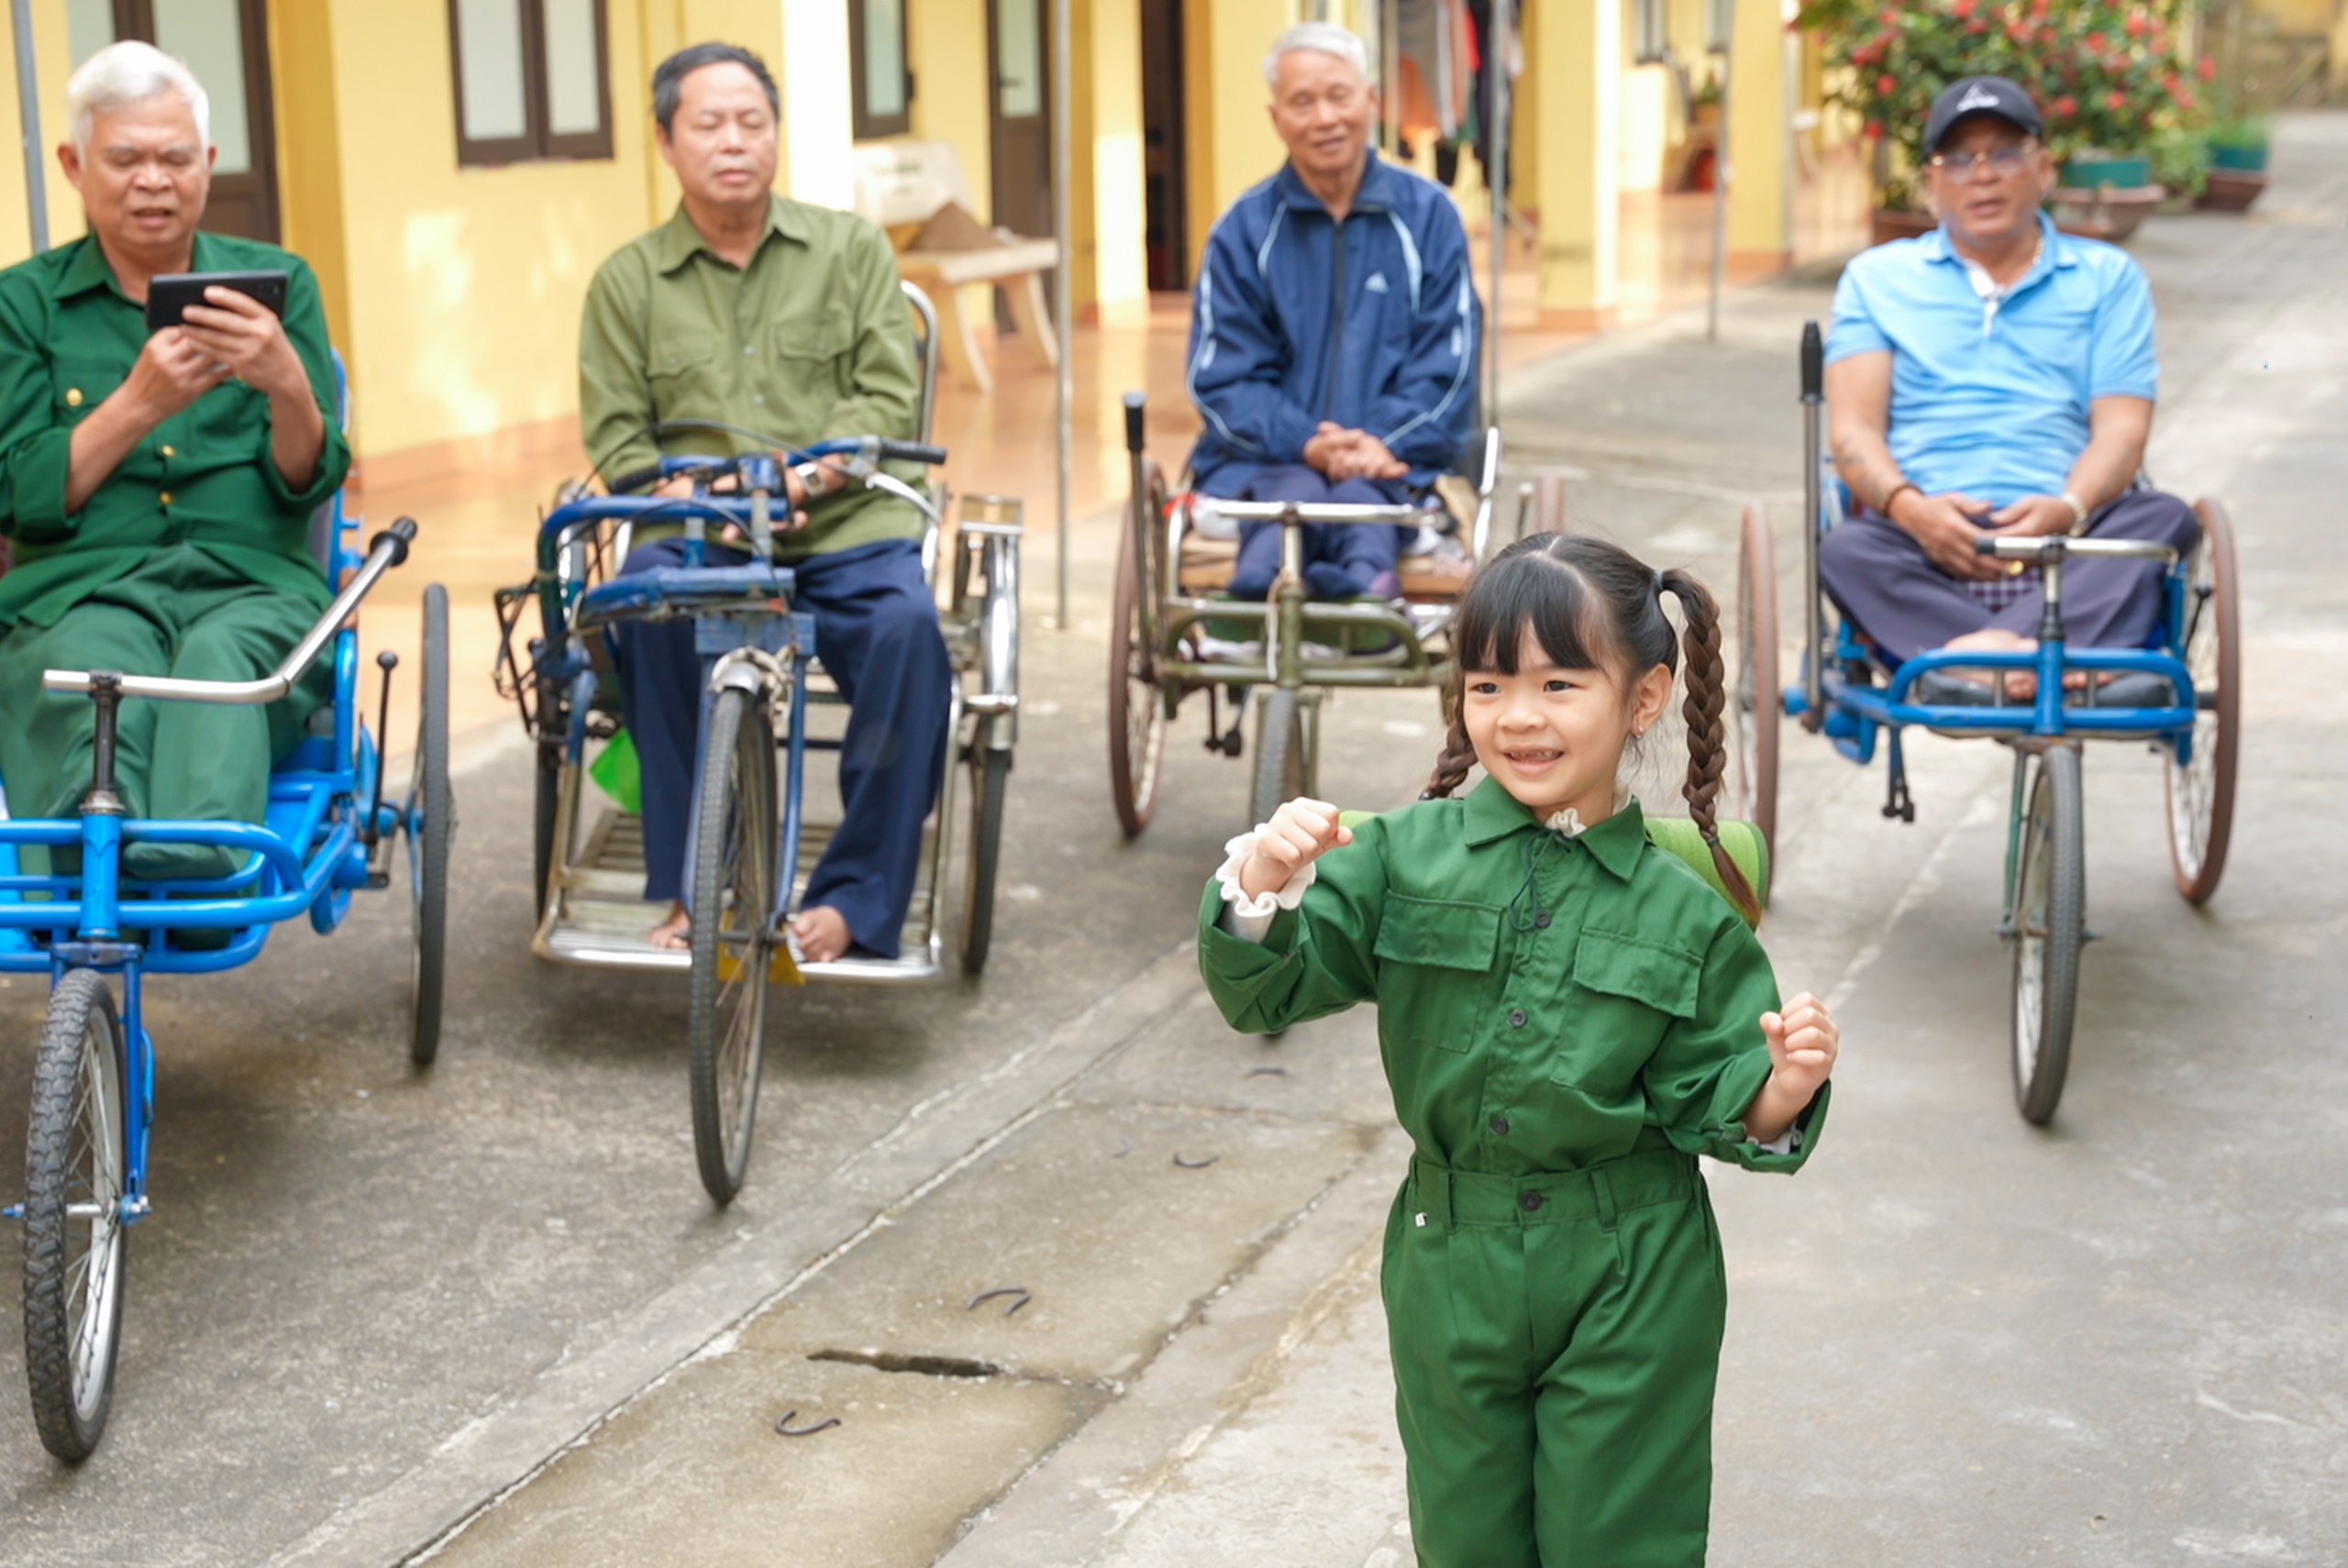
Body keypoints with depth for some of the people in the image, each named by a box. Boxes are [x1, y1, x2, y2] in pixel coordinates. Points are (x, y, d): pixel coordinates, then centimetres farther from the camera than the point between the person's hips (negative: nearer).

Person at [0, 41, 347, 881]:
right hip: (81, 589, 0)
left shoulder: (276, 283, 15)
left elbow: (311, 482, 6)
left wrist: (287, 385, -15)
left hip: (251, 585, 0)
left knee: (220, 658, -37)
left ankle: (194, 863, -60)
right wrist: (138, 403, -12)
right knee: (96, 674, -37)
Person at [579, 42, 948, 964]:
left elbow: (888, 397, 1)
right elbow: (616, 437, 6)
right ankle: (691, 884, -22)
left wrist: (802, 477, -17)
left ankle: (856, 898, -23)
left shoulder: (852, 248, 11)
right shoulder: (628, 281, 12)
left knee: (907, 626, -33)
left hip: (847, 525, 0)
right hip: (699, 535, 1)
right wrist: (684, 494, -16)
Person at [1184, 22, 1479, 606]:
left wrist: (1383, 441, -12)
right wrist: (1305, 444, -14)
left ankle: (1364, 581, -66)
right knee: (1297, 493, -35)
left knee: (1360, 494, -34)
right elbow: (1222, 379, 4)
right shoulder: (1243, 230, 9)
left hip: (1392, 459, 0)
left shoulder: (1428, 214, 11)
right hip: (1269, 458, 0)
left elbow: (1446, 365, 6)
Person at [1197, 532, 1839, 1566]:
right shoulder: (1402, 857, -4)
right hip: (1450, 1276, 2)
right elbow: (1264, 991, -7)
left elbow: (1716, 1111, -3)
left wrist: (1788, 1082, -24)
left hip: (1629, 1297, -2)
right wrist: (1262, 886, -25)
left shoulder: (1686, 913, -7)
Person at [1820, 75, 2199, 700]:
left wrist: (2070, 508, -16)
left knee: (2165, 519, -30)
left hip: (2063, 541, 1)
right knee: (1845, 551, -34)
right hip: (1925, 537, -1)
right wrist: (1908, 504, -16)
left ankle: (1980, 654, -52)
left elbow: (2122, 426, 7)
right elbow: (1854, 427, 7)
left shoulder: (2108, 277, 21)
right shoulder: (1875, 278, 20)